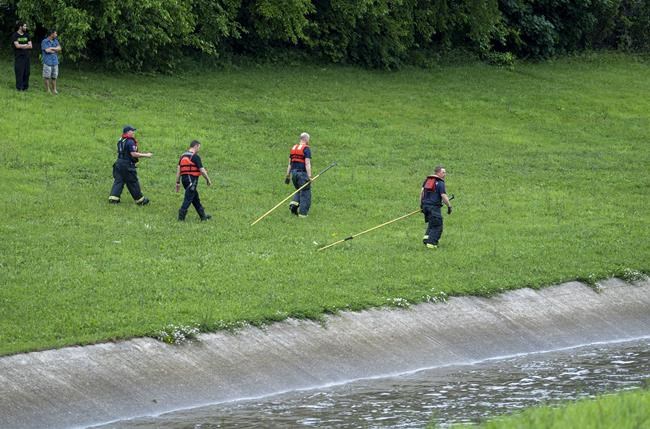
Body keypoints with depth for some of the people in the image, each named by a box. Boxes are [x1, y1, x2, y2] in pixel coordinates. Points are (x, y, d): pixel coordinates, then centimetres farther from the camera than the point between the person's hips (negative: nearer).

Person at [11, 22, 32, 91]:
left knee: (26, 72, 2)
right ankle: (19, 87, -4)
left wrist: (21, 46, -8)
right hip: (19, 57, -5)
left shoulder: (27, 35, 14)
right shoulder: (15, 35, -2)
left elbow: (30, 46, 5)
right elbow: (17, 45, -15)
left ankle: (25, 87, 9)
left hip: (26, 57, 5)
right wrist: (26, 45, -2)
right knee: (19, 72, -7)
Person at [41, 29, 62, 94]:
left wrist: (52, 48, -12)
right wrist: (55, 50, -3)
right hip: (47, 61, -5)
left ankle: (54, 89, 18)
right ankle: (48, 90, 8)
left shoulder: (55, 41, 12)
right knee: (47, 77, -1)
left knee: (54, 77, 9)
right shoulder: (44, 42, -6)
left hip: (55, 61, 5)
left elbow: (59, 48, 1)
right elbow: (47, 50, -16)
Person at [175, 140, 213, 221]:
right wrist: (208, 179, 2)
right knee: (188, 199, -5)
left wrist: (178, 182, 11)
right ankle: (181, 216, -8)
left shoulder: (183, 156, 12)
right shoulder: (195, 157, -11)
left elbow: (178, 169, 10)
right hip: (192, 179, -8)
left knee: (196, 199, 16)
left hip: (184, 178, 8)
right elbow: (202, 170, -11)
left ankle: (203, 215, 25)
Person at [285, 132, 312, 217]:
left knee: (299, 190, 24)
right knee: (305, 193, 2)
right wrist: (309, 177, -18)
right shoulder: (306, 149, -9)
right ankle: (302, 213, 0)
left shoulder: (293, 148, 12)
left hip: (293, 172, 7)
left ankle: (294, 203, 1)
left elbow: (290, 163, 14)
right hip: (303, 173, -7)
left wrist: (287, 176, 17)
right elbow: (307, 164, -17)